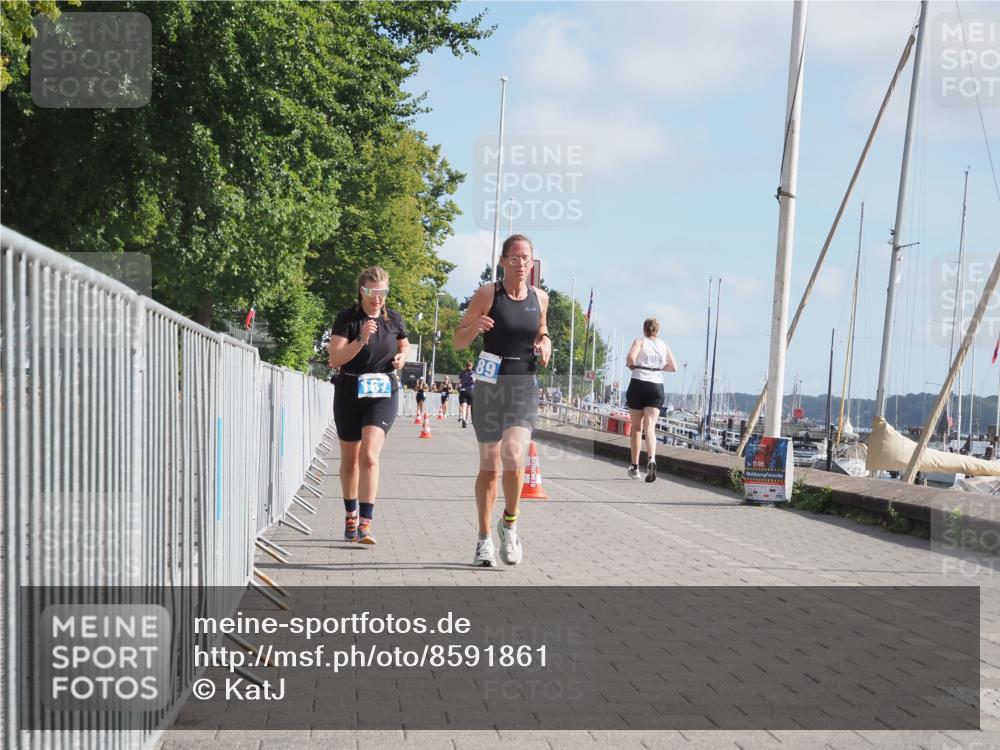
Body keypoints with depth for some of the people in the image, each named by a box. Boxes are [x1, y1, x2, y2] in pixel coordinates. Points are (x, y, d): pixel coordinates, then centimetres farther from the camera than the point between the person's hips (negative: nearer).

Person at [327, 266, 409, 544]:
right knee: (350, 459, 13)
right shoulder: (347, 318, -7)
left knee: (369, 455, -17)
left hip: (384, 393, 0)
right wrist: (361, 340, -27)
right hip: (349, 393, 0)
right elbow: (335, 359, -15)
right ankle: (351, 515, 33)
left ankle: (365, 524, -19)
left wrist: (401, 357, 1)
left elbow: (404, 345, 23)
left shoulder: (394, 319, 3)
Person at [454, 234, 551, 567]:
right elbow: (458, 340, 0)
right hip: (489, 386, -1)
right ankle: (484, 540, 20)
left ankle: (509, 522, 4)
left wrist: (545, 342, 4)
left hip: (524, 388, 1)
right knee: (489, 466, 5)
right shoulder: (487, 294, -4)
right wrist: (475, 326, -20)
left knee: (513, 455, -20)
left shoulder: (540, 298, 6)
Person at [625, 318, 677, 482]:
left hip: (638, 384, -2)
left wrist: (630, 365, 3)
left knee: (636, 427, 10)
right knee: (650, 426, -7)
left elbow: (631, 358, -18)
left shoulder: (640, 341, 0)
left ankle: (635, 467, 15)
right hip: (657, 387, 2)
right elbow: (673, 367, 12)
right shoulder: (664, 345, 11)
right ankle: (651, 459, -33)